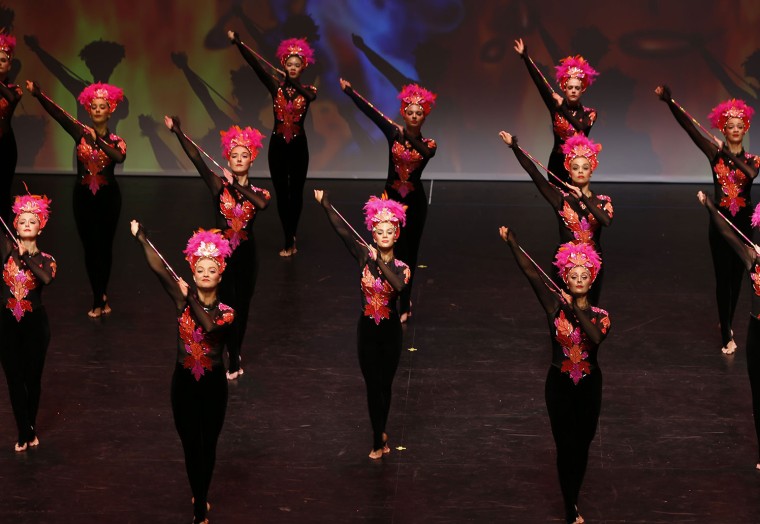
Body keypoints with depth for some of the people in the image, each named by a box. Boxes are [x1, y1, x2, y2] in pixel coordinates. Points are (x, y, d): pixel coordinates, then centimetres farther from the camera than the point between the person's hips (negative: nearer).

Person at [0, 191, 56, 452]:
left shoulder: (45, 260, -3)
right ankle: (25, 432, 12)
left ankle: (30, 428, 25)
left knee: (32, 378, 9)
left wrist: (26, 255, -23)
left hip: (34, 323, -1)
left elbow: (47, 277, -25)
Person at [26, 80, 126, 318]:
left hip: (108, 198, -1)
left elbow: (119, 157, -26)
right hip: (84, 197, 1)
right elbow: (57, 113, -15)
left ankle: (100, 297, 22)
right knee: (90, 247, 3)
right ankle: (100, 299, 9)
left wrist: (97, 139, -28)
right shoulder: (80, 133, -1)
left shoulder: (115, 141, -3)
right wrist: (37, 93, -27)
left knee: (105, 246, 8)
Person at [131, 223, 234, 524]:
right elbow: (158, 269, -13)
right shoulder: (182, 300, -5)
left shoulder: (225, 312, -6)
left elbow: (210, 326, -29)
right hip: (184, 382, 0)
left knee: (208, 445, 11)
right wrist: (141, 238, -17)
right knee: (191, 445, 7)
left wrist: (191, 298, -22)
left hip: (213, 384, 0)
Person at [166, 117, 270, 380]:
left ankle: (234, 356, 29)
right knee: (227, 305, -4)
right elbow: (196, 159, -14)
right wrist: (178, 133, -23)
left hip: (246, 254, 2)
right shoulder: (219, 185, -3)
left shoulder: (257, 192, 1)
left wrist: (237, 186, -23)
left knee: (242, 306, 12)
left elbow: (262, 204, -24)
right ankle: (233, 360, 7)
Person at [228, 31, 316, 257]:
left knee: (296, 192, 7)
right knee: (281, 193, 2)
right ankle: (289, 240, 8)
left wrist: (294, 83, -40)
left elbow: (311, 95, -25)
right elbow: (255, 65, -11)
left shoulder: (307, 90, -1)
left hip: (298, 146, 0)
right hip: (278, 144, 0)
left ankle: (290, 239, 21)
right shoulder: (276, 85, -1)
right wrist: (237, 42, -20)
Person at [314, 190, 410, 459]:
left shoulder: (401, 268, -9)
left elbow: (398, 286, -32)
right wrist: (325, 204, -20)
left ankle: (379, 437, 29)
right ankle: (380, 437, 15)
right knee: (373, 385, 4)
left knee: (385, 384, 13)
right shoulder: (364, 255, -7)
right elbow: (342, 231, -14)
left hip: (390, 330, 0)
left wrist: (379, 261, -35)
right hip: (367, 329, 0)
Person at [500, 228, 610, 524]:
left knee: (581, 445, 12)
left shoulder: (600, 316, -4)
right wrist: (511, 242, -19)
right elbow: (531, 273, -14)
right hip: (559, 385, -2)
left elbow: (596, 337, -26)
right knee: (565, 447, 0)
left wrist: (576, 308, -27)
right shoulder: (556, 305, -7)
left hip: (589, 386, 2)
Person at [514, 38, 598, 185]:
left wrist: (562, 107, -20)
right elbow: (539, 82, -6)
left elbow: (581, 129, -21)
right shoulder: (556, 107, 0)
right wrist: (525, 57, -11)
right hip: (557, 163, 1)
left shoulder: (589, 113, -1)